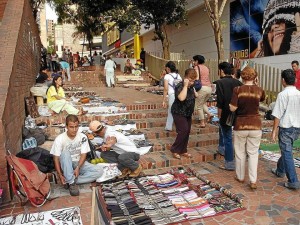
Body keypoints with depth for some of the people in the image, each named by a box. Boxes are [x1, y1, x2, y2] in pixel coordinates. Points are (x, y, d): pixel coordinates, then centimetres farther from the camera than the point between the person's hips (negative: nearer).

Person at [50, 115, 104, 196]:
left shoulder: (83, 137, -10)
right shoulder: (59, 139, -16)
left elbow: (83, 154, -10)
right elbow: (56, 158, -15)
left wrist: (78, 168, -26)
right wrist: (60, 175, -24)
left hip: (79, 163, 3)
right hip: (66, 166, -3)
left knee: (99, 171, -20)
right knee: (65, 153, -35)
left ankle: (69, 181, -20)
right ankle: (71, 183, -28)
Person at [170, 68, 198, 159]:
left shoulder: (191, 86, 4)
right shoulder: (180, 86, -20)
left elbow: (196, 96, 15)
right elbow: (181, 98, -37)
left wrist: (193, 89, -1)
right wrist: (185, 86, -31)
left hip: (188, 113, 8)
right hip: (179, 113, -8)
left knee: (187, 132, 9)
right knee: (183, 131, -14)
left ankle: (183, 150, 21)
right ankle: (174, 150, 1)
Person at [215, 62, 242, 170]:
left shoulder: (220, 82, -13)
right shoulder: (237, 82, 3)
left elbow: (220, 101, -17)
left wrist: (219, 115, -7)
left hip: (226, 113, -6)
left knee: (227, 137, 2)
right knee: (222, 128, 30)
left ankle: (230, 164, 9)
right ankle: (222, 148, 43)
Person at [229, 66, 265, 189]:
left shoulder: (237, 89, -10)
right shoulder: (259, 90, -3)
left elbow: (233, 108, -13)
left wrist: (231, 104, 7)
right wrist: (255, 84, 19)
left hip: (240, 125, -1)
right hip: (255, 125, 1)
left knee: (240, 152, 14)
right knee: (253, 153, 11)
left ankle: (240, 176, 28)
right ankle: (253, 180, 10)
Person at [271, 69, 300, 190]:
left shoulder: (283, 94, -15)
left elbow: (278, 115, -15)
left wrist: (274, 130, -8)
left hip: (286, 128, -7)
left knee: (287, 154, 0)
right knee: (286, 150, 23)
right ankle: (280, 170, 41)